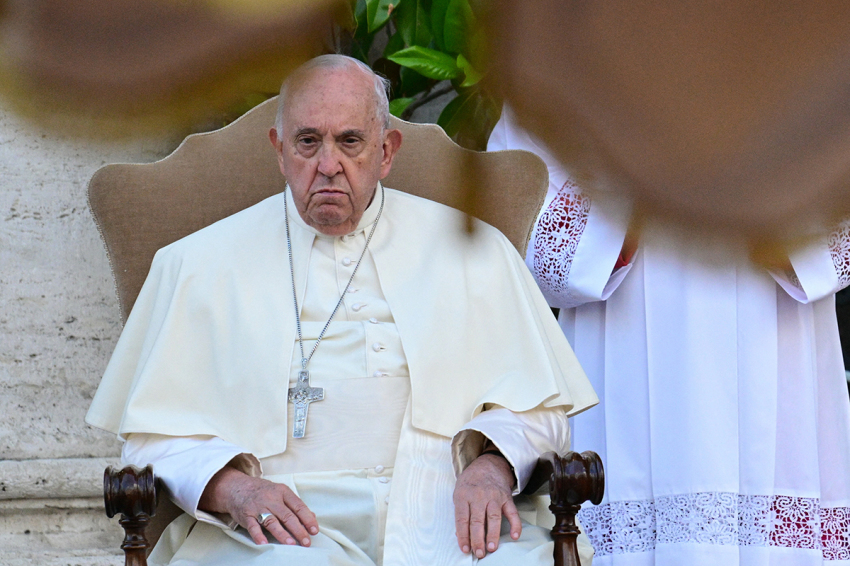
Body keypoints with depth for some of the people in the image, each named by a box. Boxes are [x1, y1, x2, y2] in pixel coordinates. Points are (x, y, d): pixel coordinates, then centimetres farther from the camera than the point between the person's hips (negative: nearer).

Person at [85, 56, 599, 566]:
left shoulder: (473, 251, 18)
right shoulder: (200, 265, 15)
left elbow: (537, 403, 16)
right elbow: (154, 437, 11)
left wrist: (491, 466, -6)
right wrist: (234, 488, -10)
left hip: (443, 515, 2)